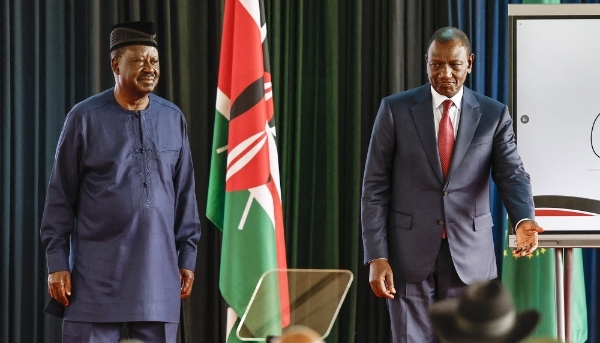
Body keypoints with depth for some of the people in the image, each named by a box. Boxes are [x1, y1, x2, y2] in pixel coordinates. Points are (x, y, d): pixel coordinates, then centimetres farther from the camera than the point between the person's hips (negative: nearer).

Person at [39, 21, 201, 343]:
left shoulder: (173, 119, 7)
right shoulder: (85, 118, -2)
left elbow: (185, 195, 12)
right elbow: (60, 195, 0)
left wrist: (187, 256, 10)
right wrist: (57, 262, -4)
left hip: (158, 274, 3)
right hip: (97, 273, -3)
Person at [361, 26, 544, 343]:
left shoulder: (494, 115, 4)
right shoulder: (395, 109, 1)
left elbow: (512, 175, -5)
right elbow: (375, 186, 0)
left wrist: (523, 221, -28)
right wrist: (377, 257, -8)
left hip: (470, 256, 1)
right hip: (410, 254, -1)